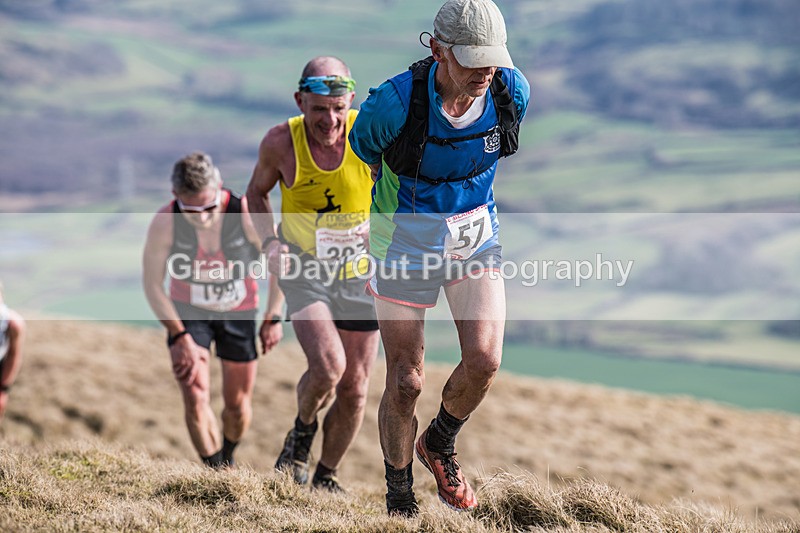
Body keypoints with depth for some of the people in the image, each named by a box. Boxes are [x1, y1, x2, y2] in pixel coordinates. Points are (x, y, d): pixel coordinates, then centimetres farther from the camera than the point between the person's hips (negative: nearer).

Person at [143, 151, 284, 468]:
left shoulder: (247, 213, -29)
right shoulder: (164, 223, -28)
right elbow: (152, 285, -15)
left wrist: (273, 318, -11)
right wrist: (180, 336, -20)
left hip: (238, 312, 1)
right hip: (188, 312, -1)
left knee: (238, 404, 10)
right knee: (196, 398, -18)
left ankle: (227, 458, 40)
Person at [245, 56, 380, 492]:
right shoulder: (280, 142, -15)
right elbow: (257, 192, 5)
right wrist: (270, 241, -11)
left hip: (357, 272, 2)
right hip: (303, 269, -1)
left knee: (354, 389, 5)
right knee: (327, 366, -23)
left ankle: (326, 477, 28)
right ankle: (301, 432, 10)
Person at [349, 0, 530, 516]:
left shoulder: (513, 92, -14)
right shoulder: (395, 102, -27)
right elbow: (364, 148, -2)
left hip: (476, 238, 3)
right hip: (406, 245, -3)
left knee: (484, 360, -13)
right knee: (406, 383, 1)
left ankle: (440, 444, 19)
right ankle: (399, 494, 25)